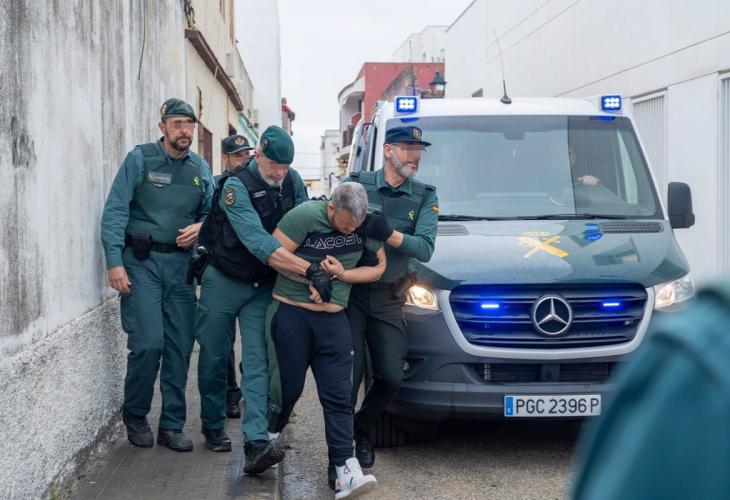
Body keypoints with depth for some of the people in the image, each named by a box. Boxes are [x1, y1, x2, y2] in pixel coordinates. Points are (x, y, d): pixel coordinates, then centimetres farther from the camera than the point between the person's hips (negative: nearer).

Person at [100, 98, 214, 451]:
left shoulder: (200, 168, 11)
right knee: (148, 342, -12)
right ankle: (135, 417, 11)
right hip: (141, 262, -4)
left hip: (180, 263, 5)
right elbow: (114, 212, -7)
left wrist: (201, 227, -4)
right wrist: (115, 262, -15)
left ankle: (172, 426, 14)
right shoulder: (140, 159, -3)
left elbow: (210, 211, 20)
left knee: (180, 346, 3)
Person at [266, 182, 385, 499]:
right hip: (291, 314, -3)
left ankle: (346, 469, -7)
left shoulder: (367, 224, -1)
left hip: (334, 320, 3)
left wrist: (342, 274, -10)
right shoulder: (306, 215, -14)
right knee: (287, 387, 6)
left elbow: (379, 267, 5)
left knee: (338, 396, -4)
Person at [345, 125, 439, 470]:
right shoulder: (358, 184, -1)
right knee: (349, 376, -7)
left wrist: (387, 233, -25)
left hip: (388, 300, 3)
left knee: (390, 378, 1)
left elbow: (425, 248, -9)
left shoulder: (424, 197, 4)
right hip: (350, 293, -3)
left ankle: (363, 428, 30)